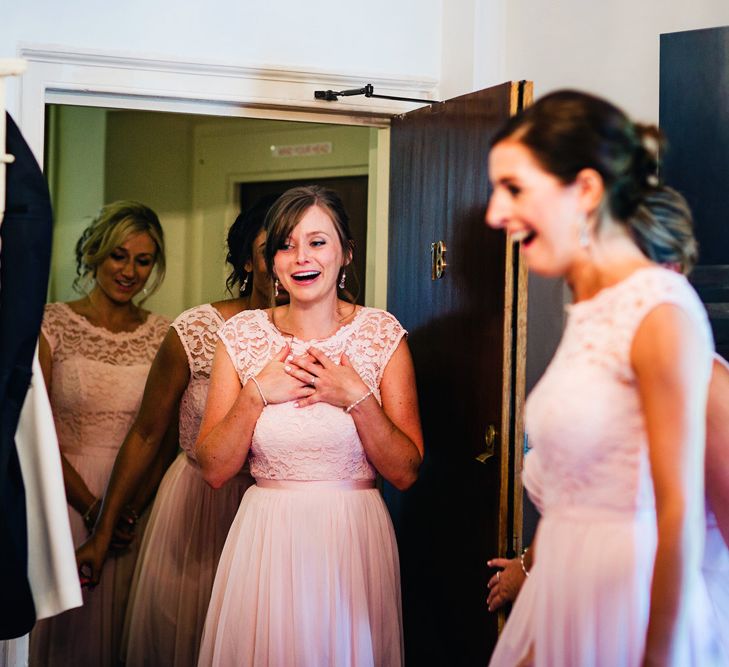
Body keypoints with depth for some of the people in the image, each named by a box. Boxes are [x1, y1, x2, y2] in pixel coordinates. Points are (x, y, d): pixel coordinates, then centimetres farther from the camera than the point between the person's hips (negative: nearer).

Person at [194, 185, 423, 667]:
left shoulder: (382, 335, -2)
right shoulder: (243, 335, 1)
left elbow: (405, 473, -5)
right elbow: (214, 469, -2)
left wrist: (357, 397, -16)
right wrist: (258, 392, -13)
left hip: (355, 540, -1)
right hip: (268, 540, 1)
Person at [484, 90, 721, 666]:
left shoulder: (661, 311, -16)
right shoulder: (587, 310, 8)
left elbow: (680, 510, -17)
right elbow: (571, 484, 9)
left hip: (628, 597, -7)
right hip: (561, 588, 7)